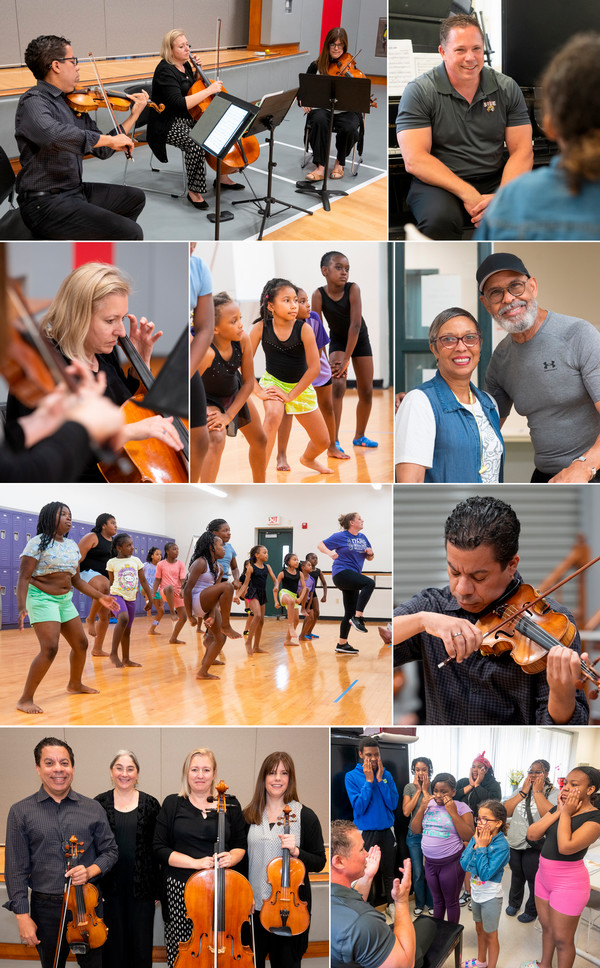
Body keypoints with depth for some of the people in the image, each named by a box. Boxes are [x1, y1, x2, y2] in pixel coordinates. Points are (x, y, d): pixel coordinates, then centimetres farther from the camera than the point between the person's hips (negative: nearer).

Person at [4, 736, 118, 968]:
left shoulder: (93, 809, 3)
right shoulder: (20, 812, -1)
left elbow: (110, 851, 9)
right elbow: (16, 869, -3)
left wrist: (91, 870, -12)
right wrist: (22, 916, -8)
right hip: (46, 909, -1)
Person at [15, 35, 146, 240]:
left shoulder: (75, 104, 10)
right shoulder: (33, 102, -15)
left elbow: (102, 151, 17)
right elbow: (52, 133, -38)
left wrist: (134, 114, 14)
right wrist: (110, 139, -30)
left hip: (74, 190, 10)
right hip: (45, 203, -10)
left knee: (135, 198, 26)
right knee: (131, 234, -19)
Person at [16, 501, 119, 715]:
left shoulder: (72, 546, 9)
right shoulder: (38, 543, -12)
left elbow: (76, 580, 16)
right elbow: (24, 578, -16)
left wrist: (100, 597, 11)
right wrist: (21, 608, -27)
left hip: (65, 600, 8)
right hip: (42, 599, -8)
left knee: (81, 644, 14)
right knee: (50, 648, -20)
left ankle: (75, 684, 40)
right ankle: (25, 699, -14)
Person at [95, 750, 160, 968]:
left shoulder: (150, 804, 1)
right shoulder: (99, 803, 1)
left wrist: (158, 889, -1)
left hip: (141, 887, 0)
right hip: (109, 888, 0)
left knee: (141, 944, 4)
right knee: (114, 944, 7)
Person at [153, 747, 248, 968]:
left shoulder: (230, 805, 8)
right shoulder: (173, 804, 5)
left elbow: (241, 845, 14)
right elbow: (160, 849, 1)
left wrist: (231, 858, -9)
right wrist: (195, 862, -12)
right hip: (180, 888, 0)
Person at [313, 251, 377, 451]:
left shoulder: (353, 289, -26)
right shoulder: (318, 295, -23)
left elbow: (355, 325, -28)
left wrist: (346, 360, -30)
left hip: (359, 339, 1)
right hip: (338, 340, -1)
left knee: (366, 392, 6)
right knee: (338, 385, -22)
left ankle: (359, 436, 26)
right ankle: (334, 440, -18)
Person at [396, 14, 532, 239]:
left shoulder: (507, 88, 8)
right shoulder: (419, 91, -3)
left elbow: (522, 151, 3)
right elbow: (414, 159, -13)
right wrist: (468, 195, -23)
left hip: (495, 181, 3)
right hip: (440, 184, -3)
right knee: (441, 217, -38)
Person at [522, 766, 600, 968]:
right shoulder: (557, 809, 4)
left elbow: (566, 847, -31)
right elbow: (532, 834, -6)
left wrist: (566, 813, -21)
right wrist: (558, 812, -11)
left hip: (568, 883, -7)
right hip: (544, 876, 7)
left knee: (562, 938, 4)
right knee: (546, 927, 23)